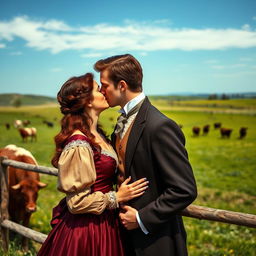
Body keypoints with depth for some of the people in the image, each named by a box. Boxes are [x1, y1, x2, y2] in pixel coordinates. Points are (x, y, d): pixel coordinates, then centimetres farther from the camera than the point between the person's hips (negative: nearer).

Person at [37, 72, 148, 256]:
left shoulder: (97, 135, 5)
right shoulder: (79, 144, -23)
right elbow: (76, 202, -20)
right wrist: (116, 198, -16)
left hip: (102, 223, 9)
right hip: (87, 229, -9)